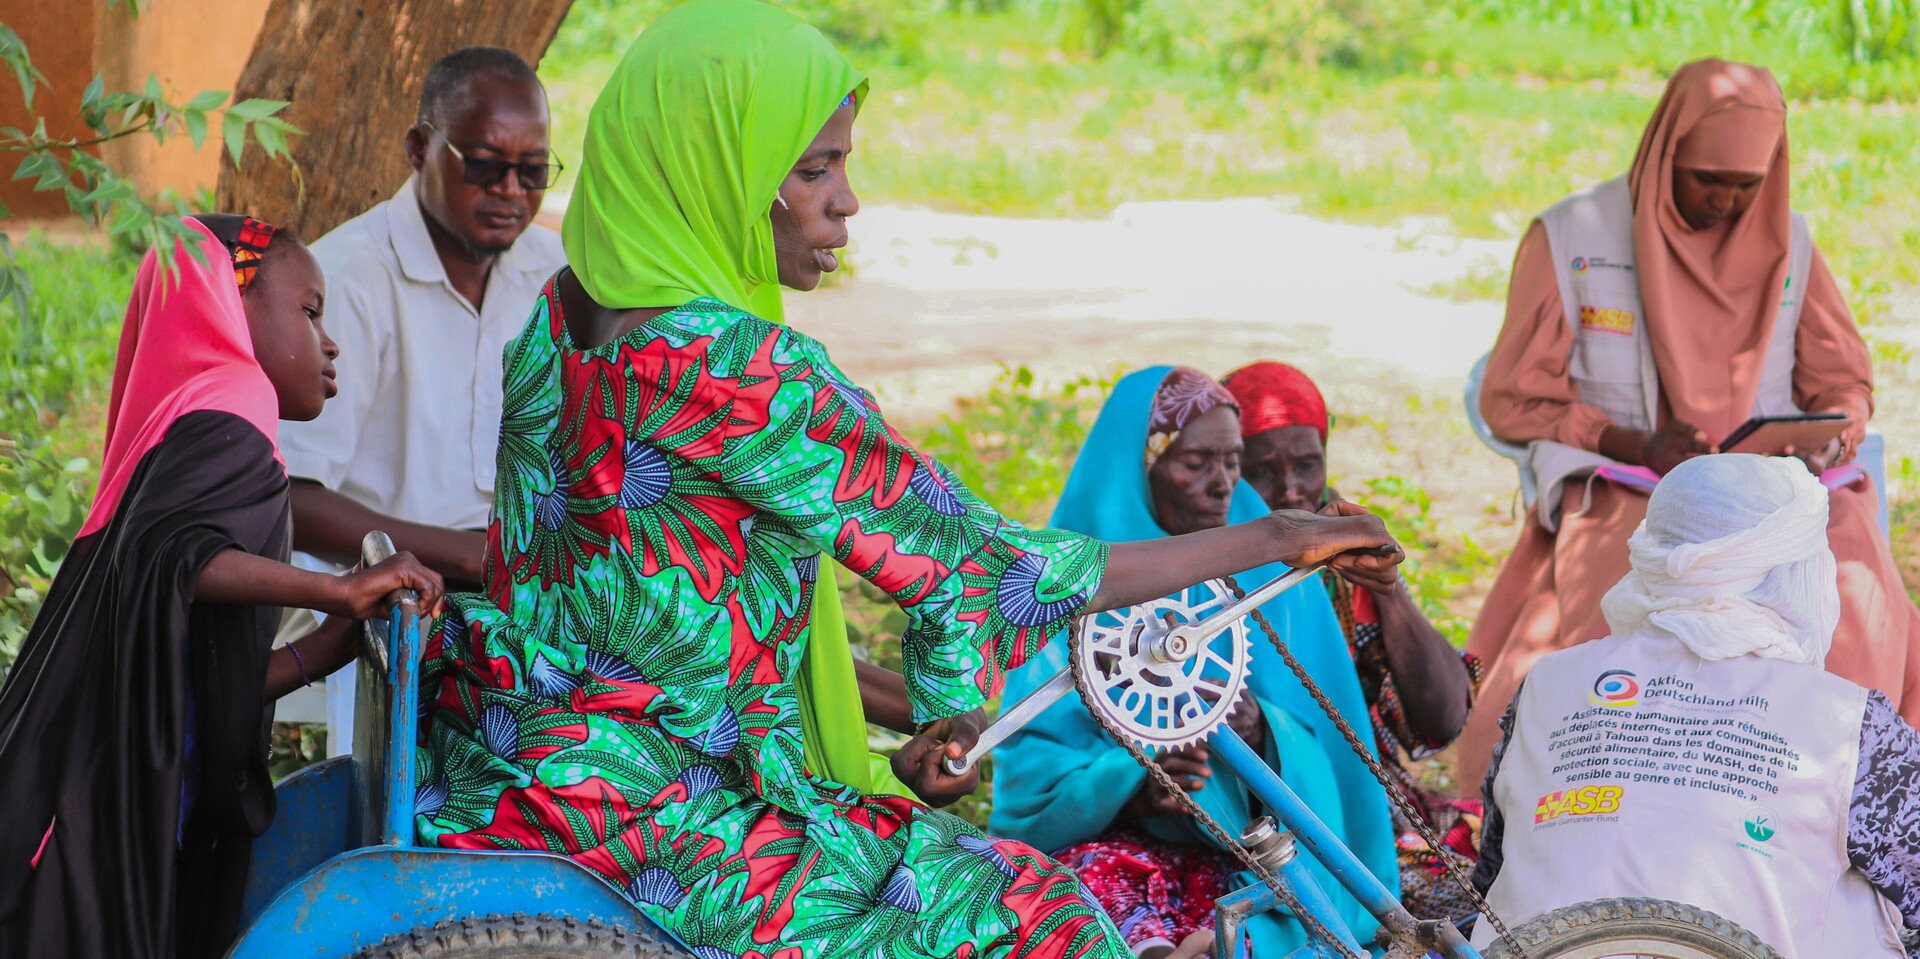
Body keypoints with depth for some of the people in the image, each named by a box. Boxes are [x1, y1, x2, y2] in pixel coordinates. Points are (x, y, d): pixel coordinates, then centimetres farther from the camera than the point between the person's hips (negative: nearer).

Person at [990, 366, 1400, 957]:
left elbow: (1321, 752, 5)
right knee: (1103, 870, -37)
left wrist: (1263, 736, -19)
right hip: (1109, 835, -2)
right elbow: (1028, 769, -3)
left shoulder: (1276, 576, 10)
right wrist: (1128, 779, -23)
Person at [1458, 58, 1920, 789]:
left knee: (1853, 593, -30)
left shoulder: (1787, 243, 11)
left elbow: (1844, 385, 16)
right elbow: (1513, 402, 3)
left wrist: (1823, 442, -9)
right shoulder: (1568, 238, 2)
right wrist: (1634, 446, -13)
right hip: (1618, 502, -2)